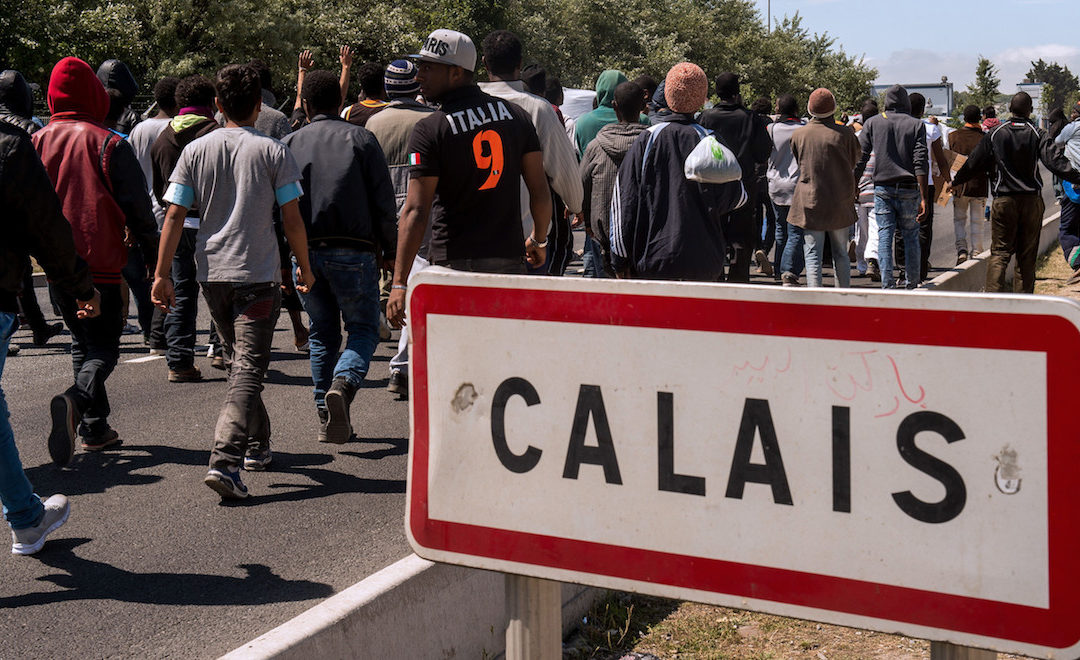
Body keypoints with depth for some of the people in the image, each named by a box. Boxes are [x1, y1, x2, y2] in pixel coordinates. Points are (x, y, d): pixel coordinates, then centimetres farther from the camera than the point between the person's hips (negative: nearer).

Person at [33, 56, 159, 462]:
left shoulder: (38, 142, 5)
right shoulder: (109, 144, -9)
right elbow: (137, 206, -8)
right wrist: (152, 255, 0)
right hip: (101, 263, -5)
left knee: (82, 342, 18)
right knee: (103, 348, -1)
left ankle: (95, 428, 17)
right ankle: (75, 401, -29)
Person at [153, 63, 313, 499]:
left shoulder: (196, 151, 3)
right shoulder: (273, 152, -5)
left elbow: (174, 216, -1)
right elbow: (292, 219, -5)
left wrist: (162, 274, 2)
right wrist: (304, 267, 9)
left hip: (211, 274, 4)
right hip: (259, 276, -4)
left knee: (238, 361, 21)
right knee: (249, 368, -6)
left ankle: (257, 446, 33)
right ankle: (225, 459, -21)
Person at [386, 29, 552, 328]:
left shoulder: (429, 130, -9)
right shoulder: (515, 115, 5)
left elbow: (416, 211, -14)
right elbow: (541, 192, 7)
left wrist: (399, 284, -13)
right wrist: (539, 240, 25)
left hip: (454, 261, -4)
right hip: (508, 256, 4)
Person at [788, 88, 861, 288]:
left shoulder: (798, 135, -2)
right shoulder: (845, 133, -6)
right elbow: (854, 161, 8)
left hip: (809, 202, 0)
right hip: (840, 204, 1)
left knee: (812, 256, -1)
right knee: (840, 254, 13)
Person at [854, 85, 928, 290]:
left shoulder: (872, 123, 5)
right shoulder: (916, 125, 3)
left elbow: (860, 159, 1)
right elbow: (920, 163, -6)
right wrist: (923, 198, -9)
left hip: (882, 188, 0)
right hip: (909, 189, 0)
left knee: (884, 236, 0)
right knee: (911, 236, 11)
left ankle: (887, 282, -9)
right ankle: (912, 281, 15)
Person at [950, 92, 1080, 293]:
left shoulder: (996, 134, 1)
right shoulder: (1037, 134, -2)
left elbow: (974, 162, 9)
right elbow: (1055, 160, -13)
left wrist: (956, 181, 22)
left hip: (1003, 200, 0)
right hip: (1032, 201, 0)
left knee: (999, 252, -1)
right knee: (1027, 255, 9)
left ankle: (993, 294, -17)